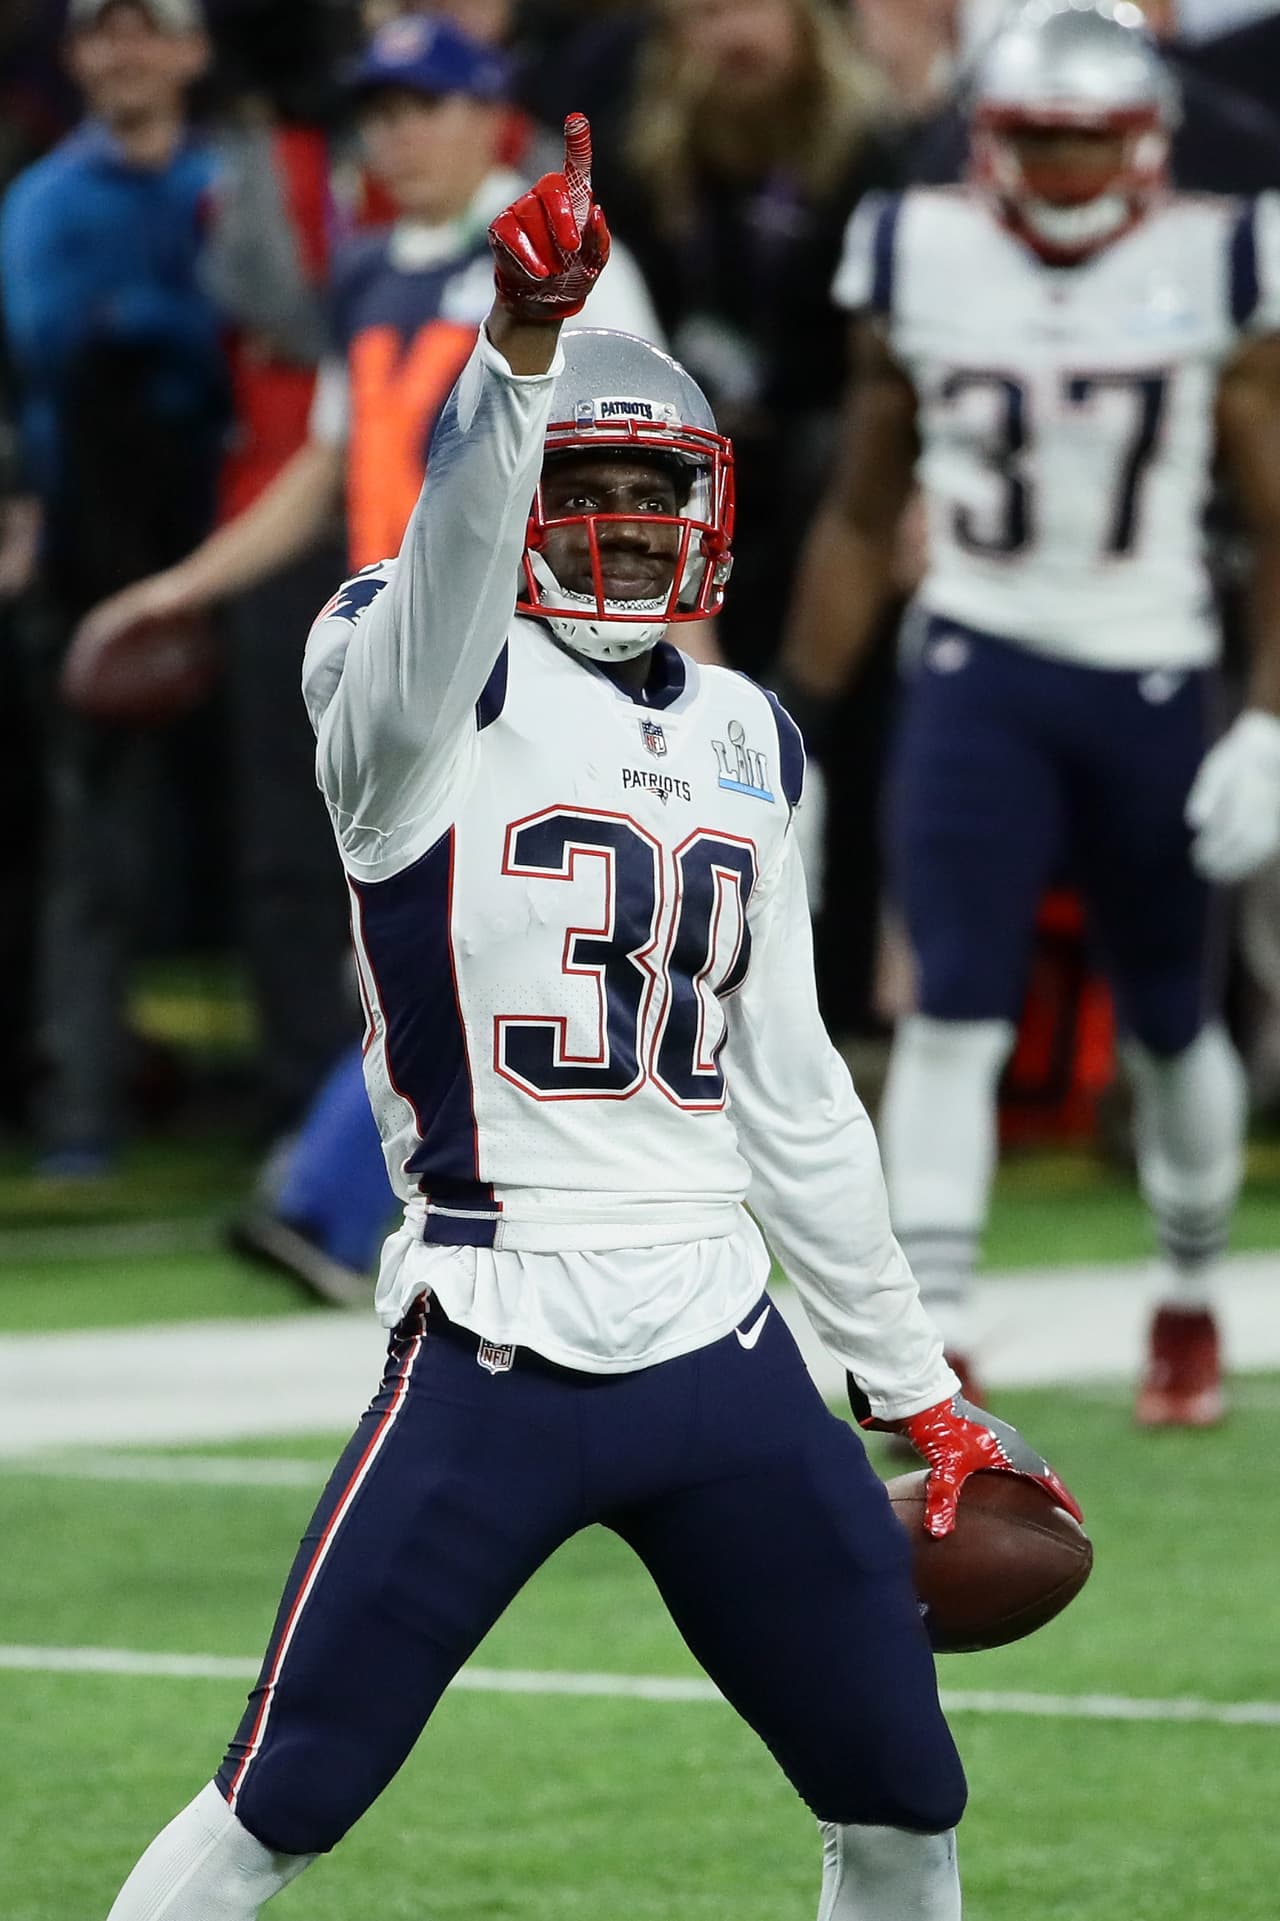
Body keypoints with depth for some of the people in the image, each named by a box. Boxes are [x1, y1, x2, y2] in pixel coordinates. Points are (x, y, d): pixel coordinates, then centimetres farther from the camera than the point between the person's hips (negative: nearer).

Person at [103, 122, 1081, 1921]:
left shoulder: (744, 743, 15)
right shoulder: (429, 693, -3)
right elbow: (455, 545, -28)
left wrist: (918, 1386, 22)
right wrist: (522, 344, -47)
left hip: (721, 1354, 6)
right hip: (498, 1350, -6)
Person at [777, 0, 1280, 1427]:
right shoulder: (925, 263, -1)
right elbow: (861, 517, 9)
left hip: (1153, 686, 0)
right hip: (980, 677, 0)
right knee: (955, 1010, -13)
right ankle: (932, 1341, -15)